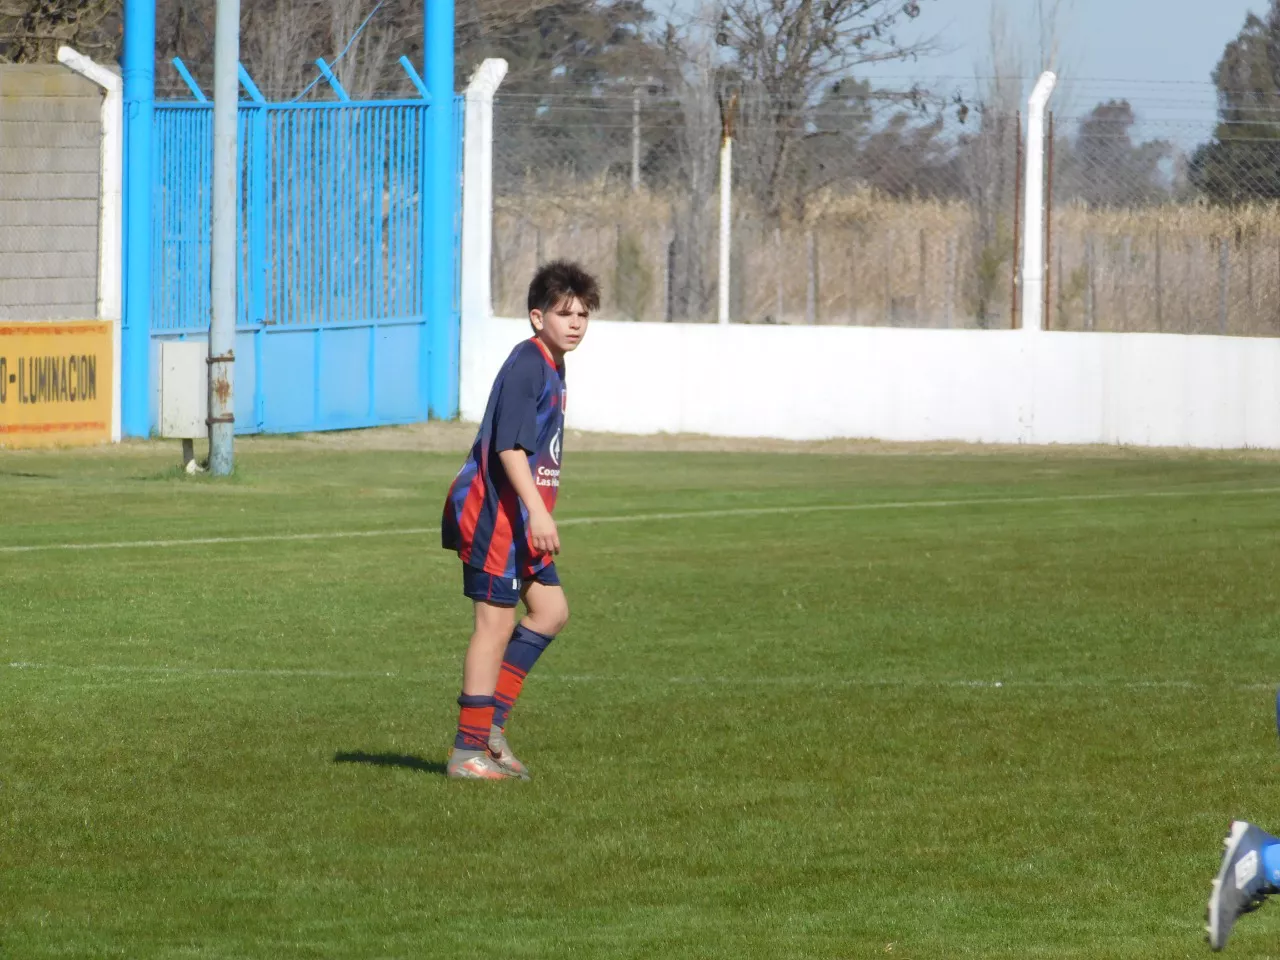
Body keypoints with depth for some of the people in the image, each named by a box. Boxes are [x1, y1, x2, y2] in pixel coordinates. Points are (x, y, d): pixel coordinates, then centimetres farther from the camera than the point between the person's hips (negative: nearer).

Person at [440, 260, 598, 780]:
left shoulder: (551, 366, 15)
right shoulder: (526, 366, -16)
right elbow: (509, 447, -24)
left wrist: (537, 513, 28)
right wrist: (537, 510, -30)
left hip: (518, 520, 10)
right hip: (496, 513, -10)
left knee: (550, 609, 11)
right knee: (497, 620, -6)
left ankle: (491, 723, 13)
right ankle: (468, 751, -1)